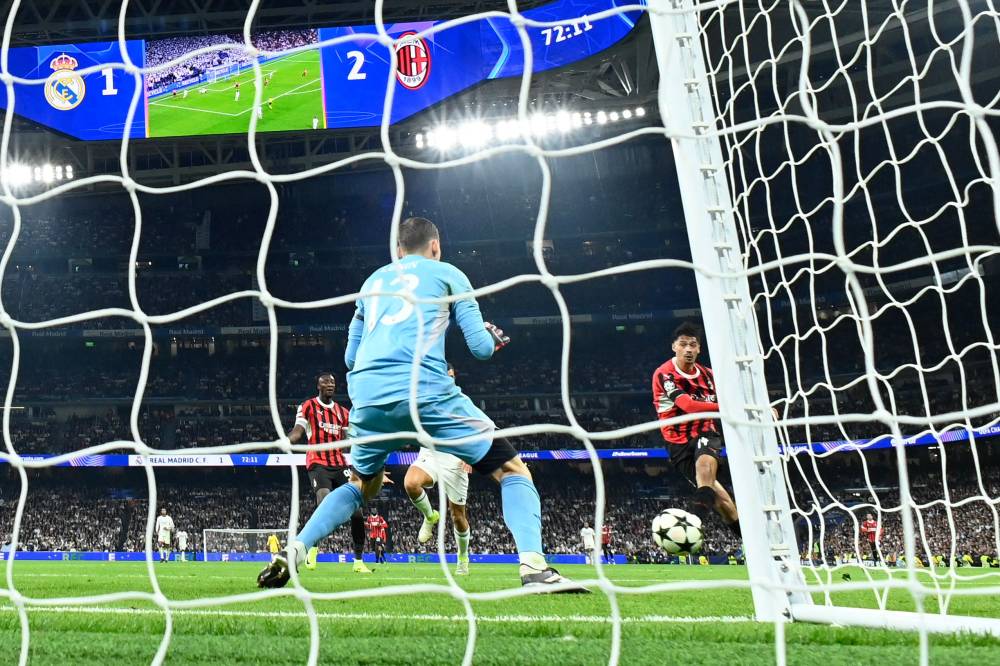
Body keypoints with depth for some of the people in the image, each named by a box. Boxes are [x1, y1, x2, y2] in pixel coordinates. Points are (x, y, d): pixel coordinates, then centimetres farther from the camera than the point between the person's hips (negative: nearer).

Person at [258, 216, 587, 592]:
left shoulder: (373, 281, 27)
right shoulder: (447, 273, 15)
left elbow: (350, 356, 30)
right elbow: (481, 347, 8)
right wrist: (494, 338, 30)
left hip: (367, 397, 5)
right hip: (424, 391, -5)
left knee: (361, 486, 30)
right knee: (512, 470, 5)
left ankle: (293, 552, 14)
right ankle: (533, 567, -13)